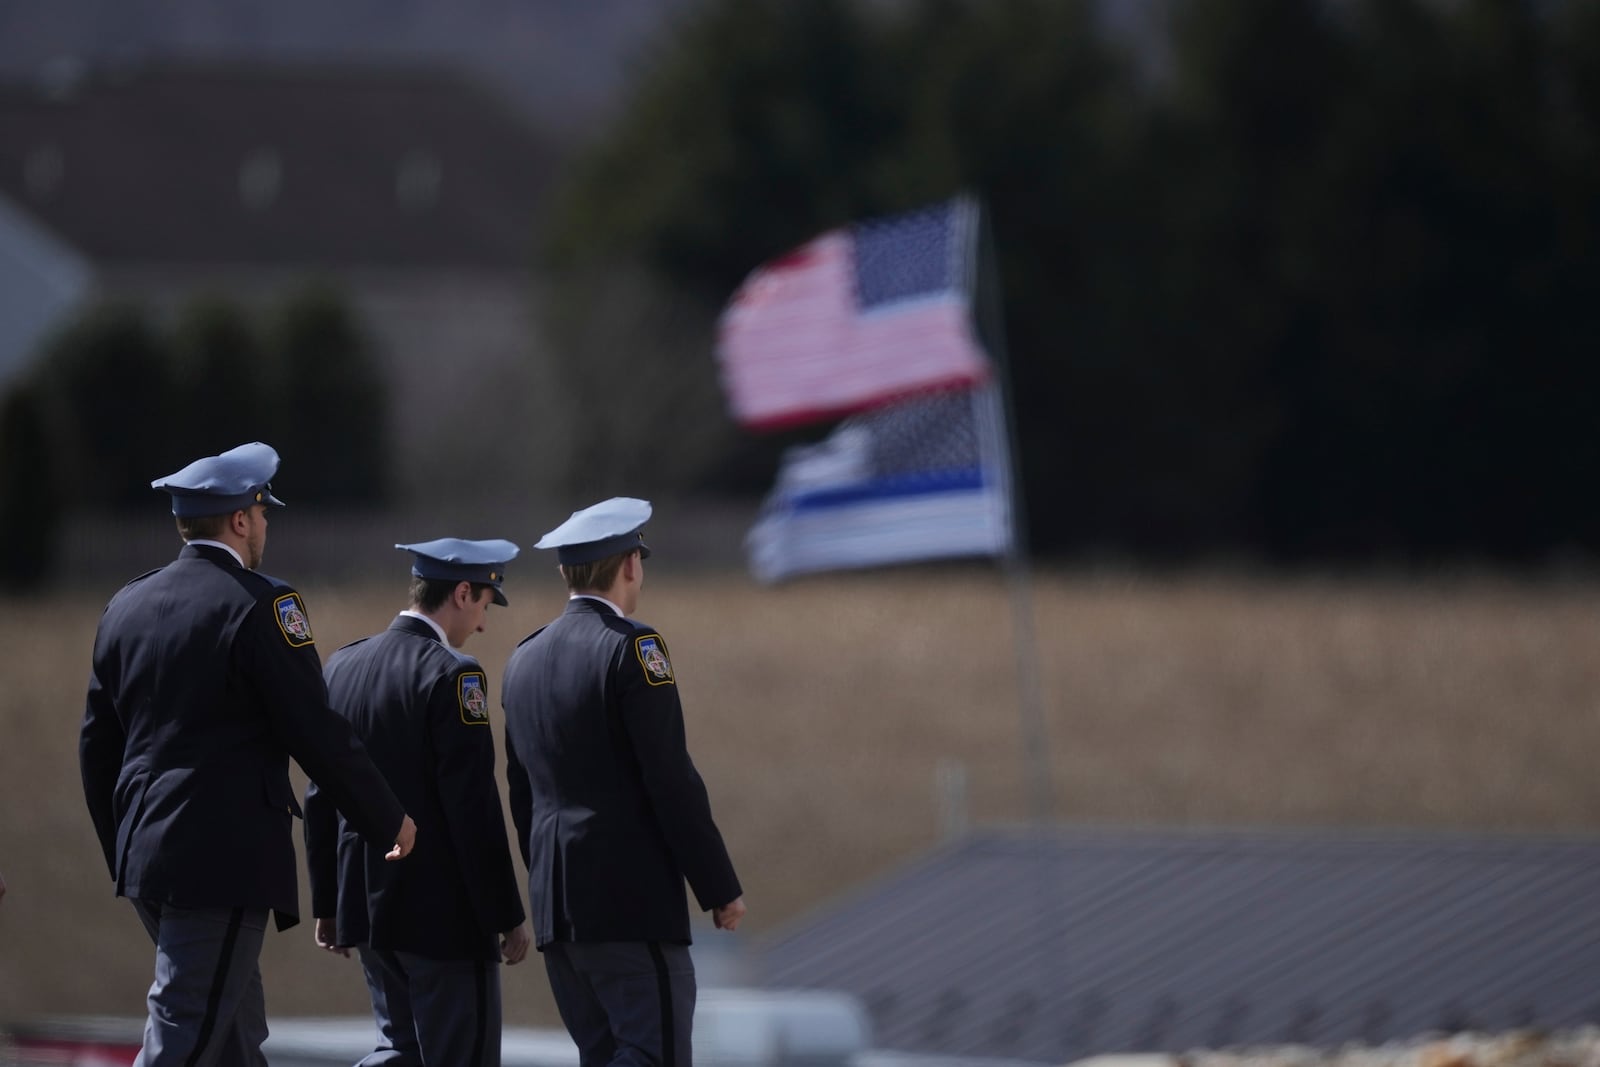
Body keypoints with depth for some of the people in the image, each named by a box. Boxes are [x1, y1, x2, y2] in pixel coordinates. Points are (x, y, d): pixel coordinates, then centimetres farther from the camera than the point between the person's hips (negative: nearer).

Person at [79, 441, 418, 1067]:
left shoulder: (126, 608, 11)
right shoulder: (259, 605, -11)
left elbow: (97, 750, 15)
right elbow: (317, 734, -11)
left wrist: (121, 857, 26)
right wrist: (389, 821, 2)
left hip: (146, 853, 8)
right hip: (226, 861, -8)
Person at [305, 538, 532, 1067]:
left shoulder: (343, 664, 8)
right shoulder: (452, 675, -15)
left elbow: (320, 798, 12)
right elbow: (474, 809, -17)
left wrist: (327, 904, 19)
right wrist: (507, 917, -11)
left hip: (366, 904, 7)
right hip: (443, 911, -7)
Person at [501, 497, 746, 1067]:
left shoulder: (524, 660, 13)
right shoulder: (631, 647, -10)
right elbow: (671, 780, -13)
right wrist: (721, 889, -7)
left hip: (555, 906, 8)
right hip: (634, 901, -8)